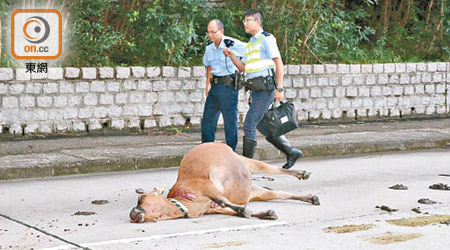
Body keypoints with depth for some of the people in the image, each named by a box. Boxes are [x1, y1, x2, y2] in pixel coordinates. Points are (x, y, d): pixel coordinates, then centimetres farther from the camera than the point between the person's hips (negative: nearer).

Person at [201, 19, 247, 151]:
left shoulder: (233, 44, -11)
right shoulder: (209, 48, 10)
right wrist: (208, 85, 16)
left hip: (228, 86, -7)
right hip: (215, 86, 7)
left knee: (230, 121, -2)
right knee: (207, 120, 9)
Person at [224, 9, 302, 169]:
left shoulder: (266, 39, -5)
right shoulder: (251, 43, 21)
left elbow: (279, 63, -11)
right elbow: (242, 68, 21)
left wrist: (279, 88, -17)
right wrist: (231, 55, 3)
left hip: (266, 89, -9)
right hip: (256, 91, 9)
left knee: (249, 123, -12)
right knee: (262, 126, 10)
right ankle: (291, 152, 19)